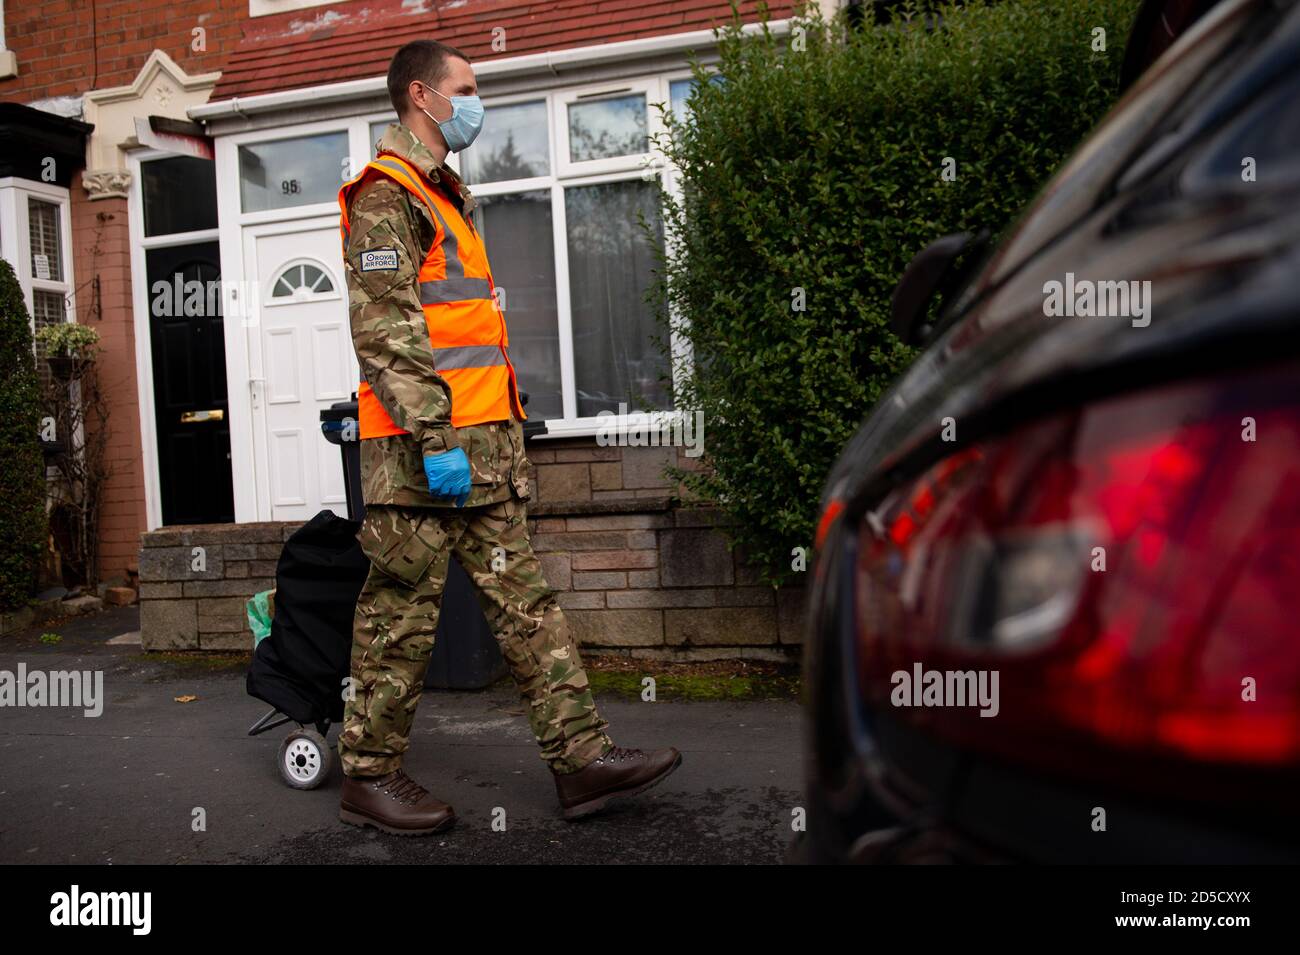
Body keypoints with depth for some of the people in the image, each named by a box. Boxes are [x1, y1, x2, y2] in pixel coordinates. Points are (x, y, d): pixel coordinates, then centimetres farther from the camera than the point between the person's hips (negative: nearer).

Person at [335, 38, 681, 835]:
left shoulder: (446, 196, 25)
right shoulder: (385, 196, -5)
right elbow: (385, 332, -17)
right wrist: (435, 438, -23)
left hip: (483, 445, 9)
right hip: (423, 450, -9)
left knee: (526, 601, 6)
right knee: (402, 617, 0)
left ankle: (582, 755, 10)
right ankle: (371, 777, 15)